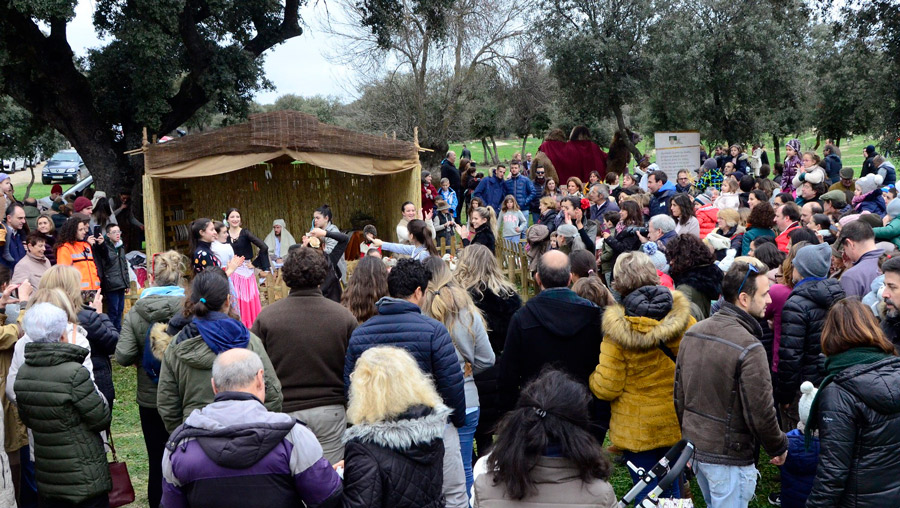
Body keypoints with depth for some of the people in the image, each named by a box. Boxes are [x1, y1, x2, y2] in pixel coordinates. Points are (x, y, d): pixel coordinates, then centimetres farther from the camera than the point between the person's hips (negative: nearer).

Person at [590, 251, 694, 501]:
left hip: (637, 431, -4)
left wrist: (592, 376, 4)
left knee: (647, 493, 10)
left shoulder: (618, 330, -21)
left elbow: (605, 389, -17)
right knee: (672, 485, 23)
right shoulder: (681, 317, -11)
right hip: (677, 423, 4)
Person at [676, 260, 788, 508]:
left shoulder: (693, 333, 1)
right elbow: (761, 412, -19)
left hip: (694, 446, 7)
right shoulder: (749, 348, -24)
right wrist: (779, 447, -1)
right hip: (729, 458, -7)